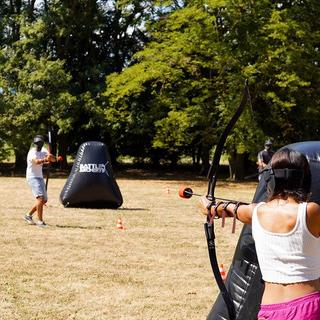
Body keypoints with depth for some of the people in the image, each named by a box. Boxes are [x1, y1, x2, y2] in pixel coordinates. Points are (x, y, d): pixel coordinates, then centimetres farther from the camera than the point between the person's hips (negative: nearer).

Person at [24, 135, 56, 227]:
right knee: (40, 197, -23)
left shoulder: (43, 150, 6)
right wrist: (45, 159, -57)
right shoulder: (32, 152, -16)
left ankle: (29, 215, 26)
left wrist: (50, 157, -29)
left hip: (40, 177, 8)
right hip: (32, 177, -8)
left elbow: (53, 160, -5)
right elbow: (36, 161, -37)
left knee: (44, 200, 12)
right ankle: (40, 221, -23)